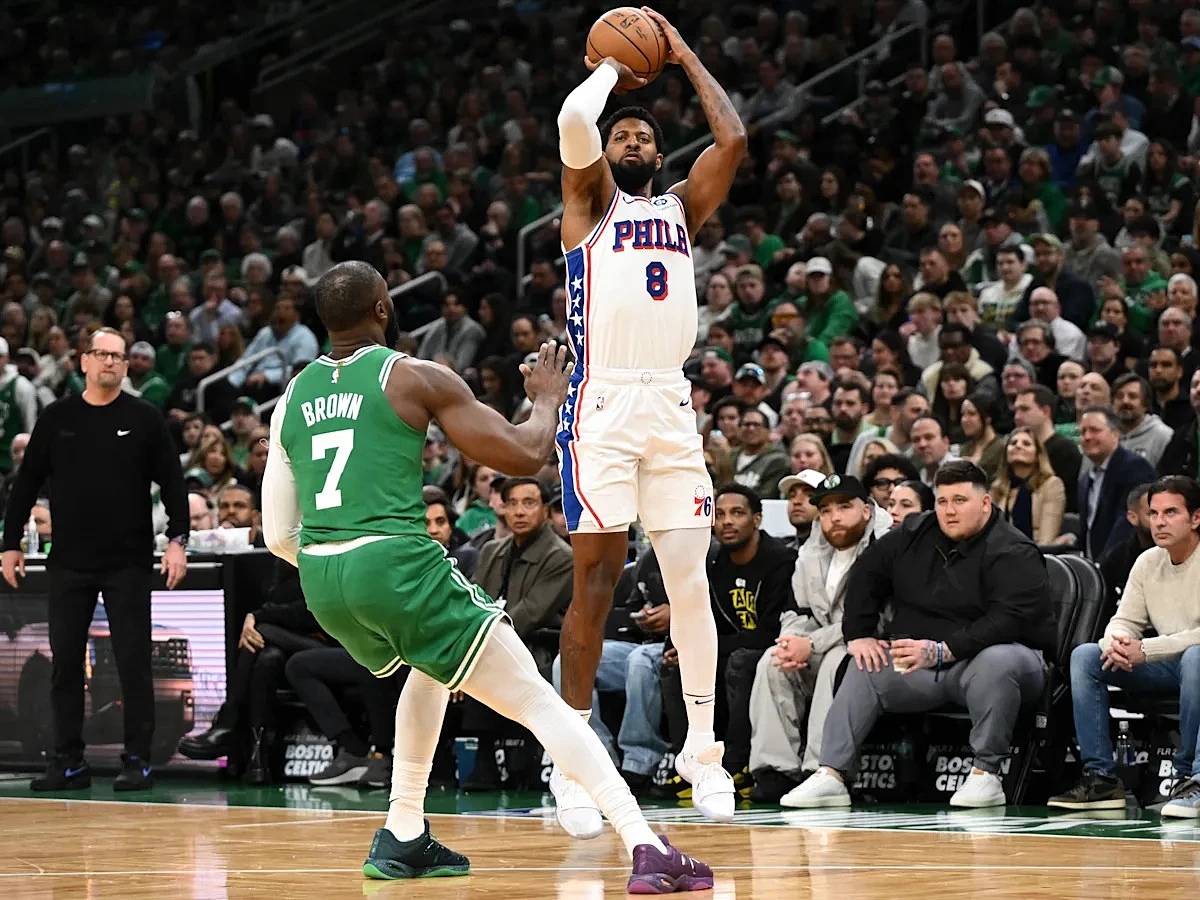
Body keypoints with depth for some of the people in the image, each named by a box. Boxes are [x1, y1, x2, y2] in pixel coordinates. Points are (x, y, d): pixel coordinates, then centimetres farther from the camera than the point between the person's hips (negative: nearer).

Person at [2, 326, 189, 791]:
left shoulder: (145, 419, 0)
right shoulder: (57, 418, 6)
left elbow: (172, 482, 0)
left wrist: (177, 540, -10)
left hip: (128, 563, -2)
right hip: (69, 562, 2)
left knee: (133, 662, -2)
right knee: (65, 662, 3)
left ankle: (138, 761, 4)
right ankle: (68, 761, 10)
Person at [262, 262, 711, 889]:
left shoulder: (293, 397, 18)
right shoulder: (415, 377, 2)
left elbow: (278, 537, 17)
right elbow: (524, 456, 1)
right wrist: (548, 397, 21)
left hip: (319, 579, 6)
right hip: (395, 562, -6)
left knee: (433, 667, 35)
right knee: (536, 700, -3)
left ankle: (403, 839, 29)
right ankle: (647, 849, -16)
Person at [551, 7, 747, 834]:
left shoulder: (683, 209, 20)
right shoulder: (591, 200, 9)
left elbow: (732, 139, 6)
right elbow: (575, 121, -10)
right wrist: (611, 71, 9)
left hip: (671, 407, 4)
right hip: (602, 405, -4)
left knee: (691, 582, 3)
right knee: (596, 585, -5)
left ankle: (702, 749, 12)